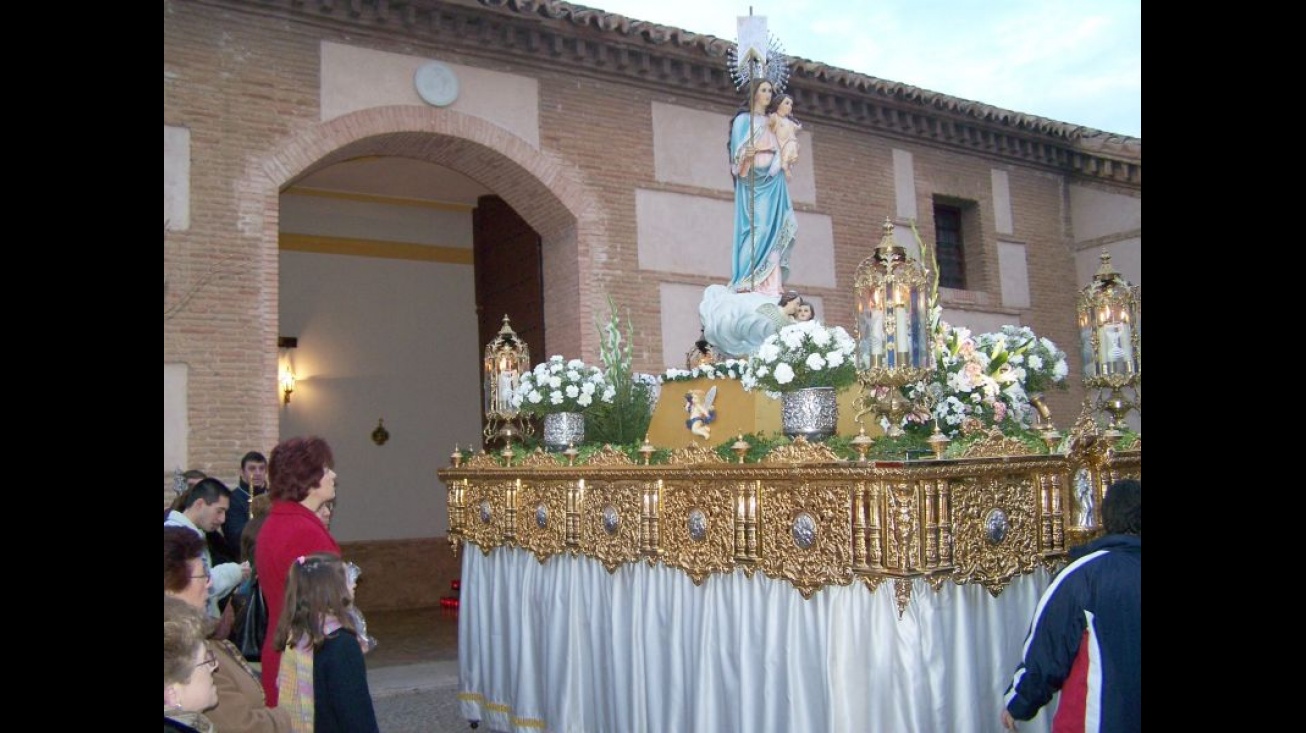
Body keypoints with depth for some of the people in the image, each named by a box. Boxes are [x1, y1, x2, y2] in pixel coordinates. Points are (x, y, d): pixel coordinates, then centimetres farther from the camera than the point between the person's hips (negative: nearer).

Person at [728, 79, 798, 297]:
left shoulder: (771, 123, 22)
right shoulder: (743, 119, 3)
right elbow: (737, 150, -9)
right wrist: (745, 156, -27)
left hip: (773, 181, 6)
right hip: (753, 180, -6)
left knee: (773, 230, -2)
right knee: (755, 228, -15)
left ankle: (770, 286, -5)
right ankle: (750, 284, -17)